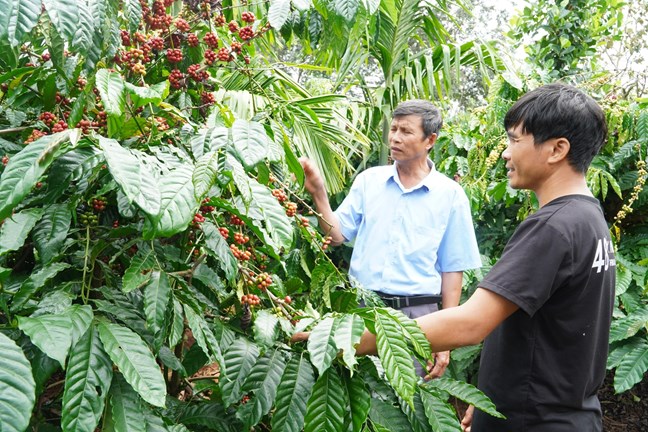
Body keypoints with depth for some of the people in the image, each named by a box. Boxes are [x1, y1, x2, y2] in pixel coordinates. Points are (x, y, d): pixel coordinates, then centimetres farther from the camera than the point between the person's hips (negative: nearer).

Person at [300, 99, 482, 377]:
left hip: (416, 313, -1)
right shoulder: (368, 180, 5)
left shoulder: (450, 194, -1)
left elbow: (452, 270, 2)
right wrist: (318, 194, -13)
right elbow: (337, 235, 2)